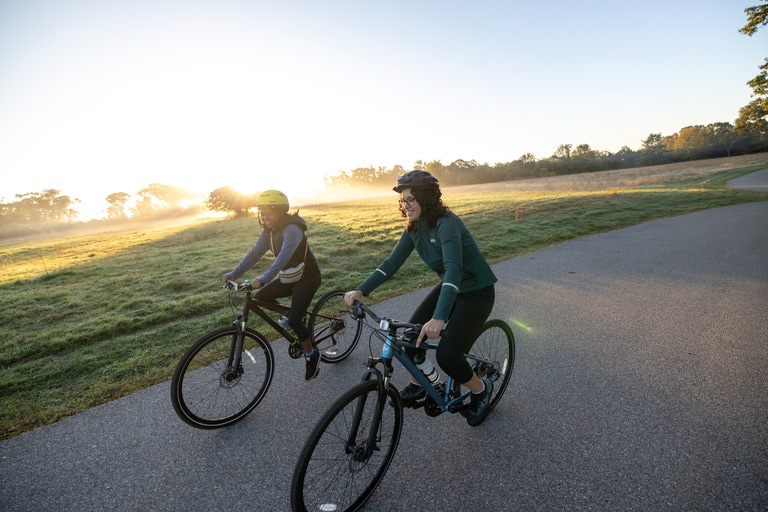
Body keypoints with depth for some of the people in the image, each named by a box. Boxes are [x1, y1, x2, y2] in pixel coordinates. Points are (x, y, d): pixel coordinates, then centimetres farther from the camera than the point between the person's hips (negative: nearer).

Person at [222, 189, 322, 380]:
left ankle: (311, 355, 6)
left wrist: (263, 279, -50)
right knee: (259, 297, -5)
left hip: (308, 276, -8)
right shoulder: (269, 230, 0)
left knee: (294, 319, -17)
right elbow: (254, 253, -3)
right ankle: (288, 315, 20)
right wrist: (232, 274, -11)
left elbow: (283, 257, -39)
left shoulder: (292, 229, -26)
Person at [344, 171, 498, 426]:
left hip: (476, 292, -7)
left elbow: (453, 267, -40)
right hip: (449, 287, 7)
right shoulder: (414, 228, -3)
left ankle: (481, 389, 17)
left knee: (447, 355, -15)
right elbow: (392, 262, -6)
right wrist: (361, 290, -17)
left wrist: (439, 318, -52)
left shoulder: (446, 223, -28)